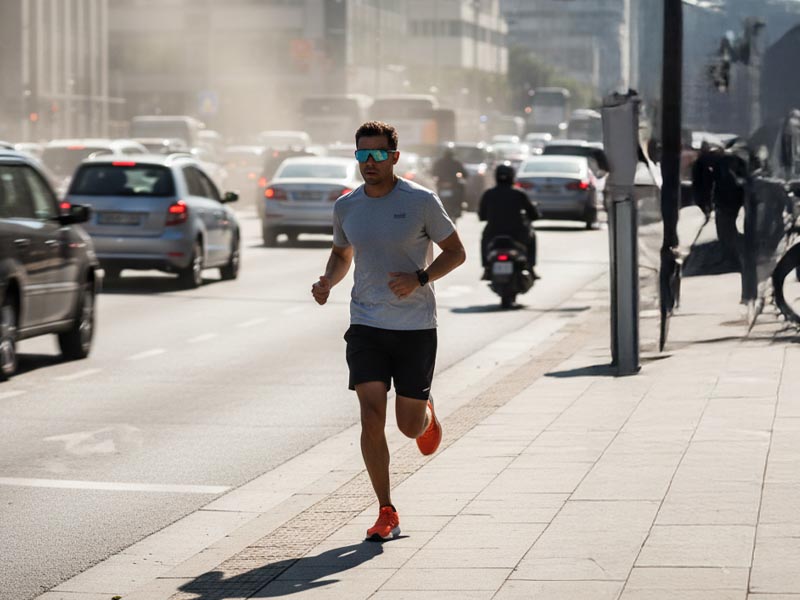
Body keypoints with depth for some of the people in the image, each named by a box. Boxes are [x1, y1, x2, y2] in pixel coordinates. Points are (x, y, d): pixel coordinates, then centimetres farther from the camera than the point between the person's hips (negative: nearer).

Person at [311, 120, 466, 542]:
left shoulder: (421, 202, -7)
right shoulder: (346, 207, 4)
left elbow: (456, 252, 0)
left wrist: (419, 278, -17)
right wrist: (327, 283, -1)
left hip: (416, 325, -2)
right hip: (366, 325, 2)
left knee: (410, 426, 3)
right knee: (371, 419, -10)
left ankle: (426, 413, 43)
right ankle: (386, 514, -1)